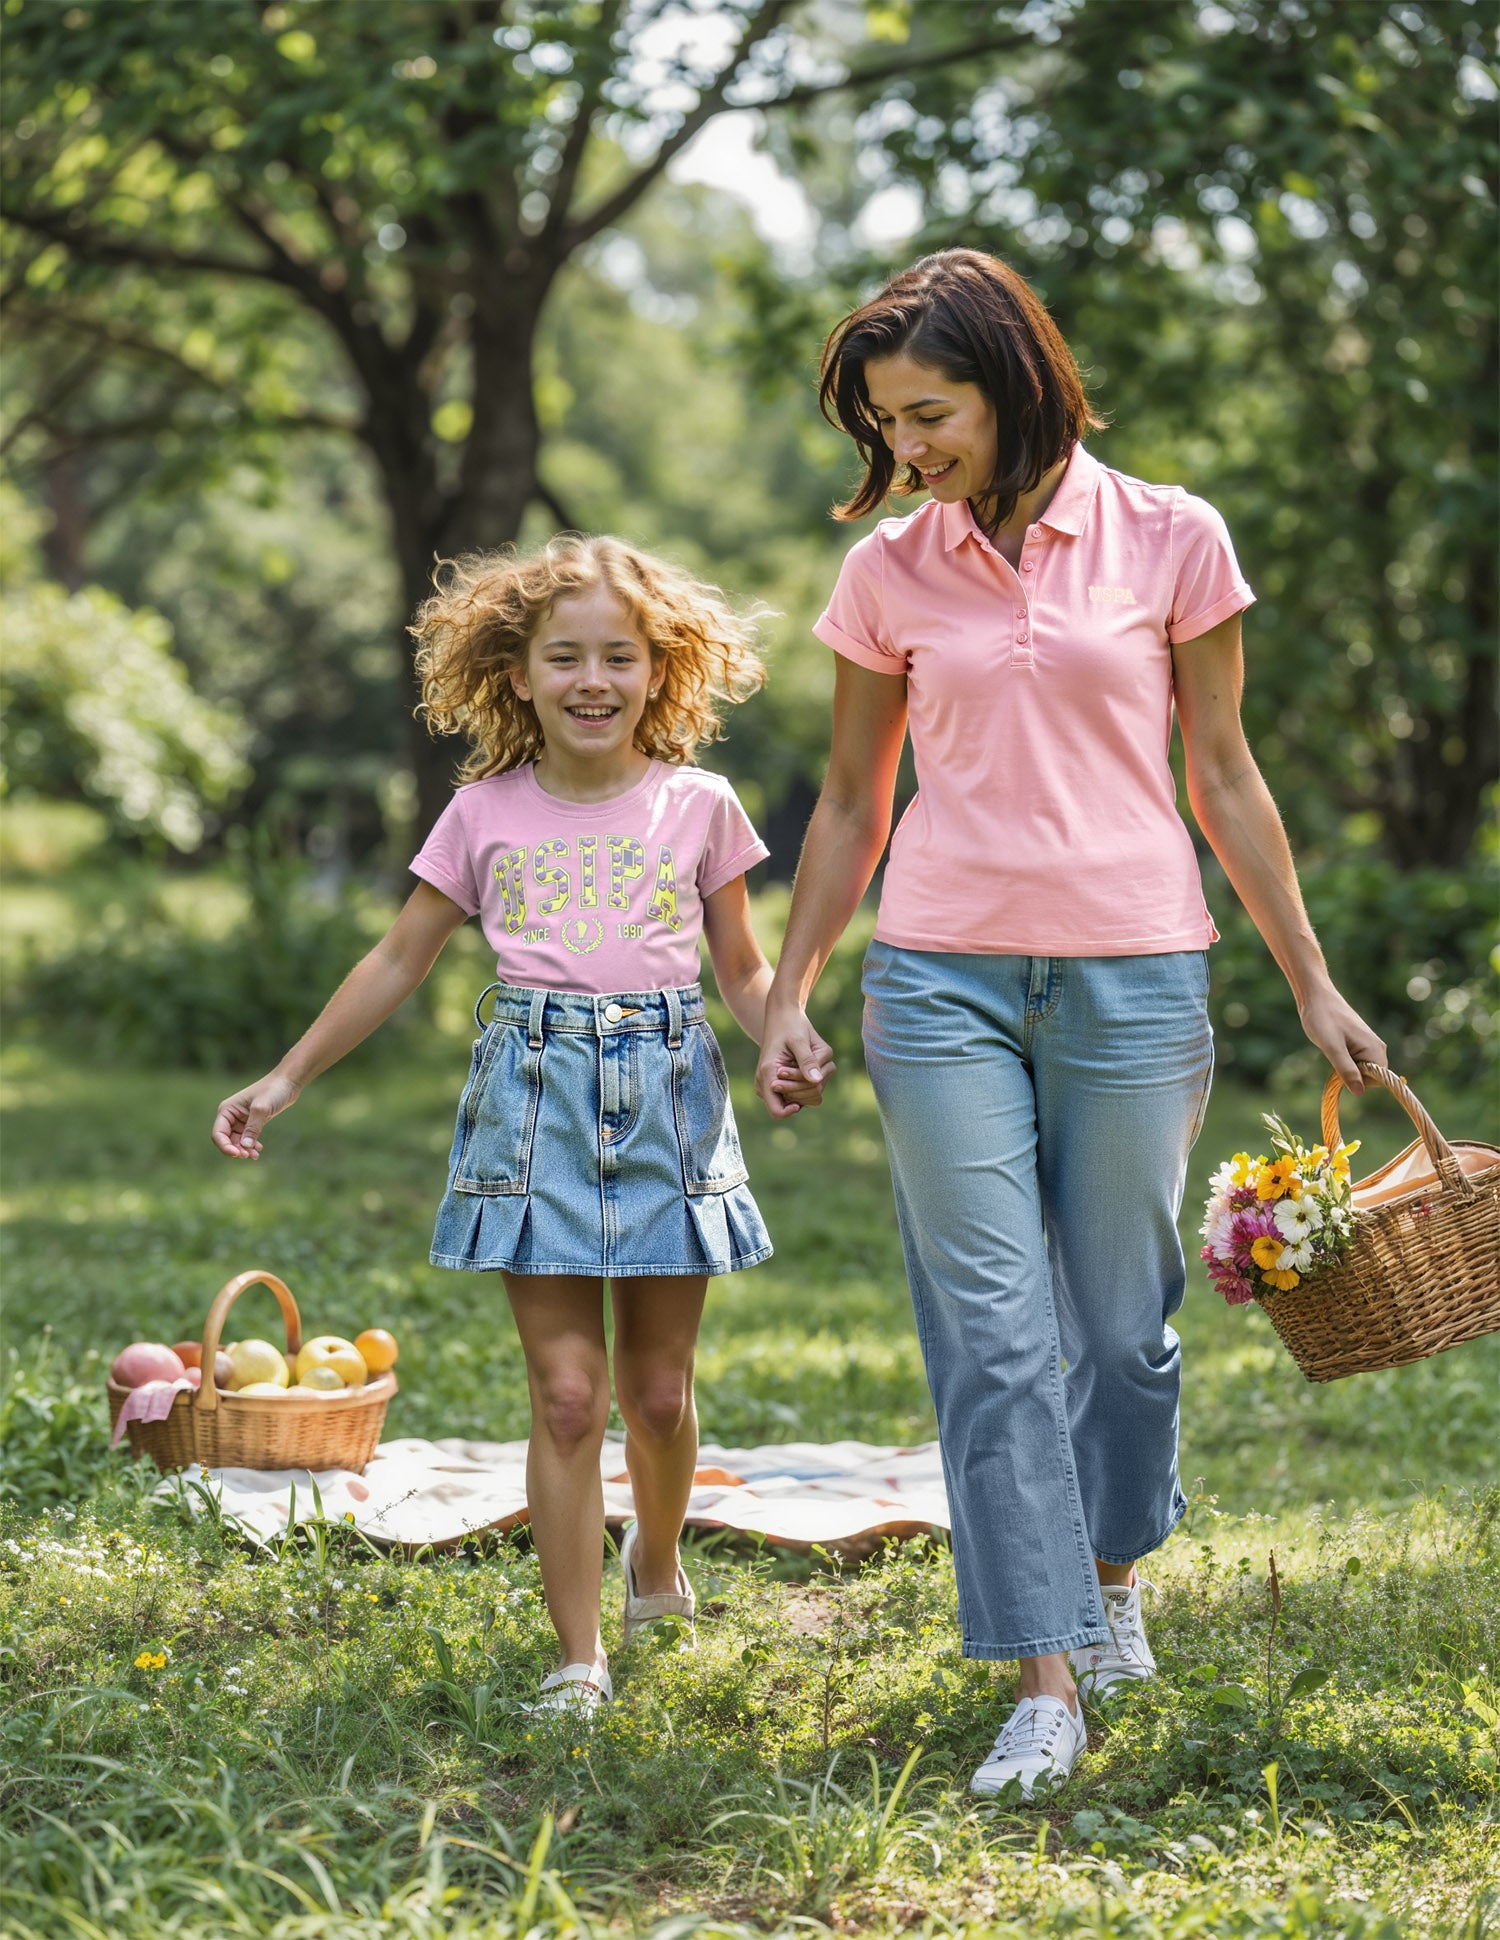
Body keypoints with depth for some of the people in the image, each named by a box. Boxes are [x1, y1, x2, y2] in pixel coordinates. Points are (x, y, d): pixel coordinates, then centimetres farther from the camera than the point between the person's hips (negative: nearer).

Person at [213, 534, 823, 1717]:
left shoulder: (698, 805, 4)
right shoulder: (487, 812, 4)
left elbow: (744, 968, 10)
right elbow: (401, 962, 11)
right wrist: (288, 1079, 8)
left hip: (668, 1090, 1)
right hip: (535, 1096, 0)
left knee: (658, 1387, 9)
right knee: (567, 1392, -4)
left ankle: (656, 1553, 40)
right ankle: (579, 1655, 3)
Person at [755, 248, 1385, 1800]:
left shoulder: (1168, 538, 1)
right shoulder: (890, 571, 5)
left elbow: (1221, 775, 6)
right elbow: (850, 803, 13)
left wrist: (1311, 983, 7)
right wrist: (788, 997, 10)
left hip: (1134, 971, -1)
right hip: (943, 977, 1)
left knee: (1121, 1315, 7)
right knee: (992, 1330, -4)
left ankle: (1109, 1577, 34)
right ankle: (1045, 1684, -1)